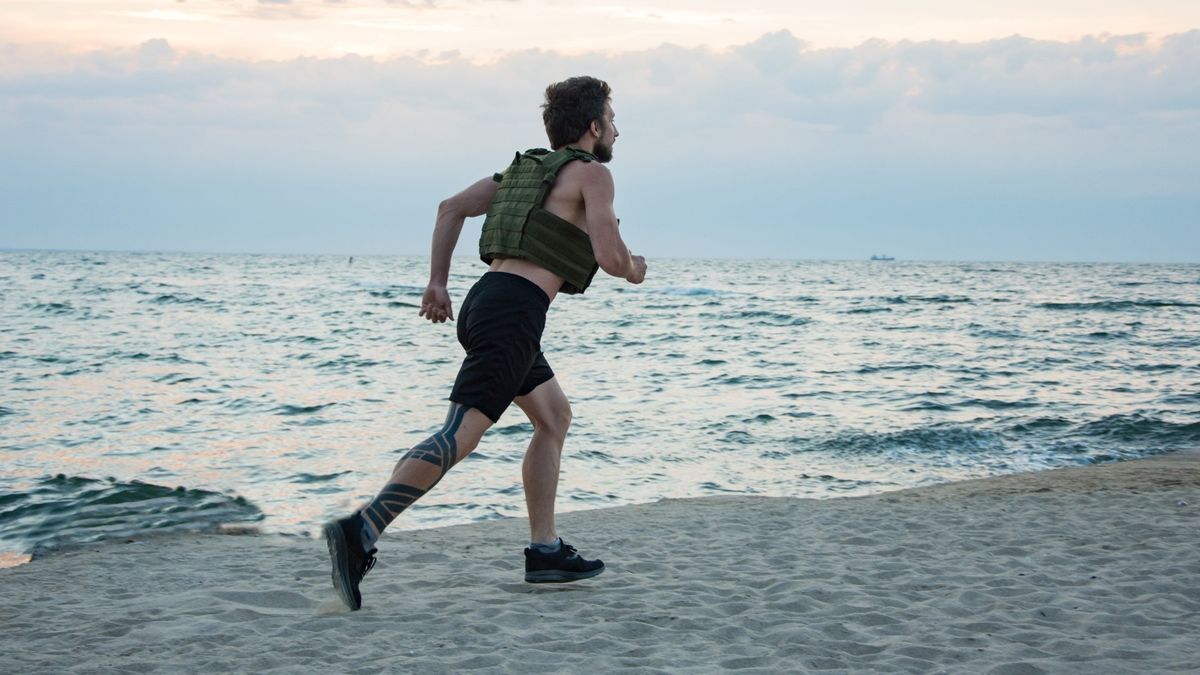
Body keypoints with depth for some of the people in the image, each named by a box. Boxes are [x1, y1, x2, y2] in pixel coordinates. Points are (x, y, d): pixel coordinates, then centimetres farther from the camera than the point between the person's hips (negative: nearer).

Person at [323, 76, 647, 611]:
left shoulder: (526, 167, 24)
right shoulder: (592, 172, 1)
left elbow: (451, 208, 20)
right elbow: (608, 254, -9)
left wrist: (437, 282, 21)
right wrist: (633, 271, 14)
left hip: (487, 300, 9)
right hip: (515, 310, -9)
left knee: (555, 416, 19)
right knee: (460, 435, -16)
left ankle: (545, 550, 17)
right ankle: (360, 533, -27)